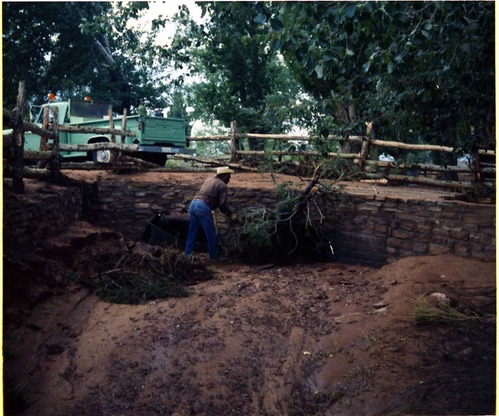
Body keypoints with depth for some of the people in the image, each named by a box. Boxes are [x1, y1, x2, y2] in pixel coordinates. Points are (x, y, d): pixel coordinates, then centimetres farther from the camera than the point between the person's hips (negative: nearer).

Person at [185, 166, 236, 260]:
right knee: (211, 233, 7)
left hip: (193, 203, 8)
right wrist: (230, 215, 7)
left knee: (192, 231, 18)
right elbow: (222, 204, -6)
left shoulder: (209, 179, 22)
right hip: (203, 207, -7)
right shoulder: (222, 185, 1)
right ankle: (213, 255, 16)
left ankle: (188, 253, 24)